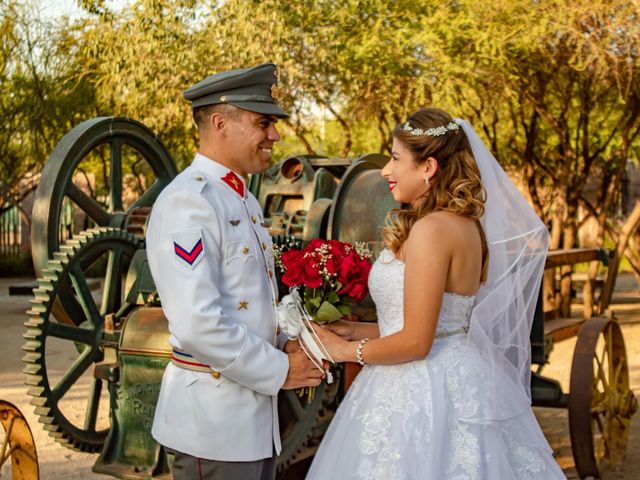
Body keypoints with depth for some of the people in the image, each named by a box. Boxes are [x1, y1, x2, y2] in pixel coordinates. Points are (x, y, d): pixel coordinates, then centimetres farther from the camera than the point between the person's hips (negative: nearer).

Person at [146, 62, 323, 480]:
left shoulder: (244, 200, 13)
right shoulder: (187, 201, -18)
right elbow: (197, 325, -26)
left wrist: (291, 346, 4)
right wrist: (280, 370, -16)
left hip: (257, 413, 9)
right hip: (213, 418, -9)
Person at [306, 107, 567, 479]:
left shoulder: (432, 229, -19)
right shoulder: (464, 224, 9)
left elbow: (415, 342, -20)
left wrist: (345, 350, -6)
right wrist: (356, 330, 12)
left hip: (426, 391, -9)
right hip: (459, 379, 9)